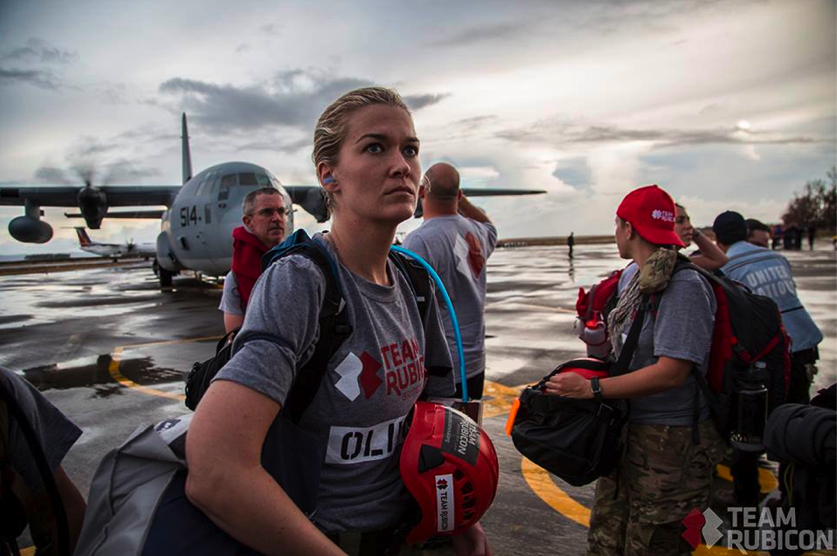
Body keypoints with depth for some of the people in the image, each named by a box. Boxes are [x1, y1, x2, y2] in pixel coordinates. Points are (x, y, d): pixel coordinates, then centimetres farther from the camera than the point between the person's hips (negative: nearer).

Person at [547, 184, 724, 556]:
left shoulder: (684, 286, -18)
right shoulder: (637, 277, 10)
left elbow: (671, 372, -25)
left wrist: (591, 389, -23)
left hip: (669, 445, -8)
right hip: (628, 434, 9)